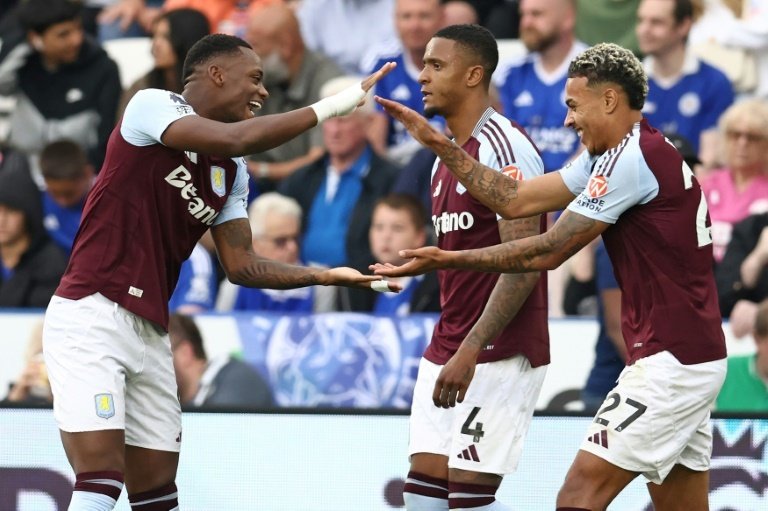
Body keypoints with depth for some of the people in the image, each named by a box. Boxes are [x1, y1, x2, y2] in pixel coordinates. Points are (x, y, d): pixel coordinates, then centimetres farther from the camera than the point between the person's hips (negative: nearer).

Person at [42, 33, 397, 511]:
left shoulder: (233, 173, 15)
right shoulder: (152, 105, -8)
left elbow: (242, 265, 17)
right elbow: (234, 139, -24)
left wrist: (326, 275, 6)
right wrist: (330, 107, -19)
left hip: (150, 330, 8)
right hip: (93, 315, -8)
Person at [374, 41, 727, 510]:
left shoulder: (632, 158, -15)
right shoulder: (609, 158, 15)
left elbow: (549, 252, -15)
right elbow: (516, 199, 12)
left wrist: (450, 259, -11)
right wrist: (438, 144, 10)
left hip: (671, 361, -10)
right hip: (694, 359, 10)